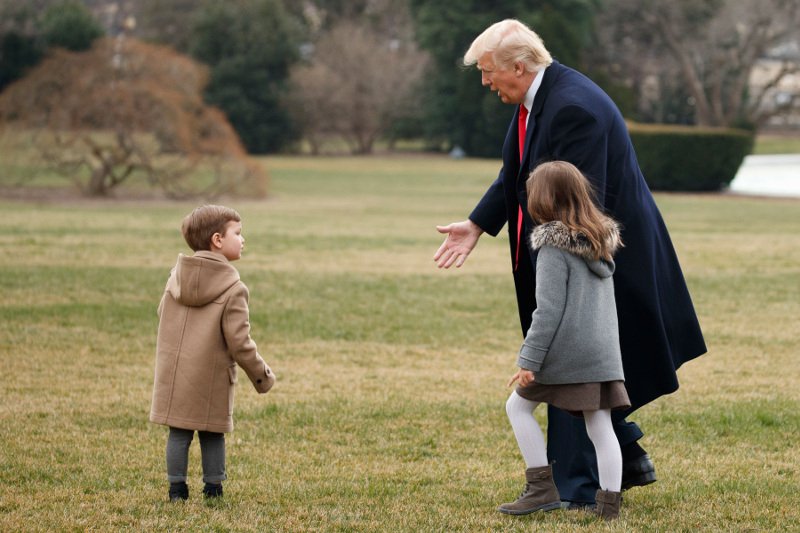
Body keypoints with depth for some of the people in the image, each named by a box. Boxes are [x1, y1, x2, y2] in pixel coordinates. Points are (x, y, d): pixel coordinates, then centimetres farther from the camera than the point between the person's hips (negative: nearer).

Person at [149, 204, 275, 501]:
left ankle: (177, 489, 12)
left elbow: (163, 316, 14)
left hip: (173, 374, 4)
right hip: (211, 378, -4)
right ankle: (213, 489, 14)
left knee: (179, 432, 9)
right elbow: (239, 342, -14)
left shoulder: (177, 277, 2)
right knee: (212, 434, 8)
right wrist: (262, 375, 0)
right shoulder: (233, 290, -14)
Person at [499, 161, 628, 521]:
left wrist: (528, 361, -14)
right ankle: (609, 507, 2)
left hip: (565, 352, -7)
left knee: (518, 406, 10)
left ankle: (542, 488, 6)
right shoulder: (602, 241, 11)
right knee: (601, 428, 6)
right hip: (604, 353, 7)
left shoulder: (554, 247, -12)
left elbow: (548, 311, -16)